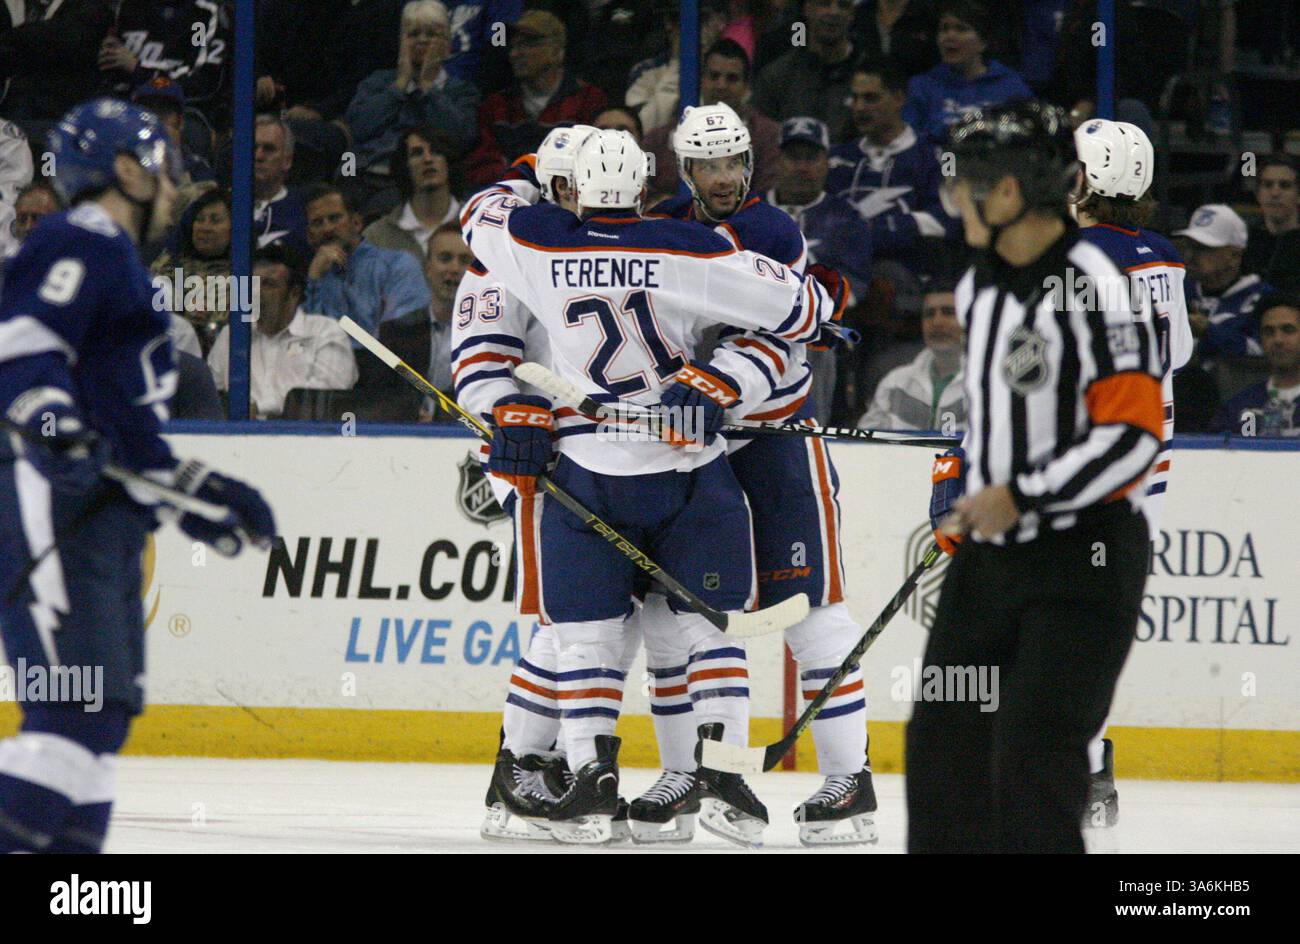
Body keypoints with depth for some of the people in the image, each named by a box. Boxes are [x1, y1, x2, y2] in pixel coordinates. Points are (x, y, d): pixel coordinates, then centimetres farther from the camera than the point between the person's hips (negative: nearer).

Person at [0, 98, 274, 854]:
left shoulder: (121, 264, 28)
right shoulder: (79, 246, -4)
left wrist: (198, 491, 32)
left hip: (107, 517, 11)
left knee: (109, 710, 10)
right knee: (78, 705, -19)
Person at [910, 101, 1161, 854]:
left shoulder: (1093, 291, -18)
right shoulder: (980, 286, 10)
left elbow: (1132, 435, -22)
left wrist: (1019, 497, -21)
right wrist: (962, 477, 11)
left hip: (1084, 561, -9)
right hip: (990, 553, 9)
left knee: (1032, 751, -13)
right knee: (945, 736, 8)